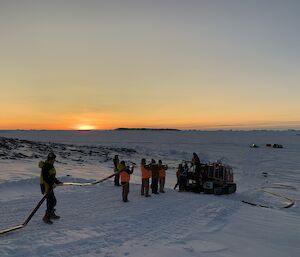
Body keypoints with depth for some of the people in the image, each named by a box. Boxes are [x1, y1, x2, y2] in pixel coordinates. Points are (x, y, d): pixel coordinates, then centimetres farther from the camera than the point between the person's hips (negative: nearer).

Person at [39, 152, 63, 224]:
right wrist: (52, 184, -27)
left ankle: (51, 214, 37)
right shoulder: (45, 166, -18)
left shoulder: (51, 166, 12)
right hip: (45, 186, -10)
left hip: (49, 186, 10)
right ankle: (46, 217, 3)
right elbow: (45, 178, -25)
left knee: (51, 201, 20)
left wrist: (58, 182, 19)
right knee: (52, 201, -8)